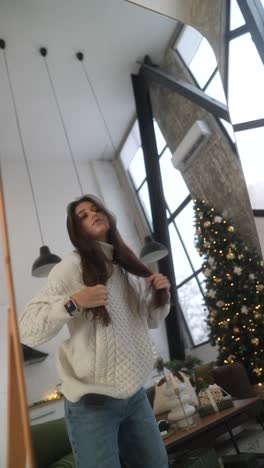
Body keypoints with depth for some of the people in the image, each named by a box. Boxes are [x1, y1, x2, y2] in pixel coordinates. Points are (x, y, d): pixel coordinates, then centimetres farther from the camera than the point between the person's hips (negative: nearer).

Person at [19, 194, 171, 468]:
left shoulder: (131, 267, 5)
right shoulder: (72, 267, -14)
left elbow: (150, 321, 17)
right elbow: (28, 331, -17)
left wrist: (161, 294, -1)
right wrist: (73, 302, -30)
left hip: (135, 395, 6)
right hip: (92, 402, -6)